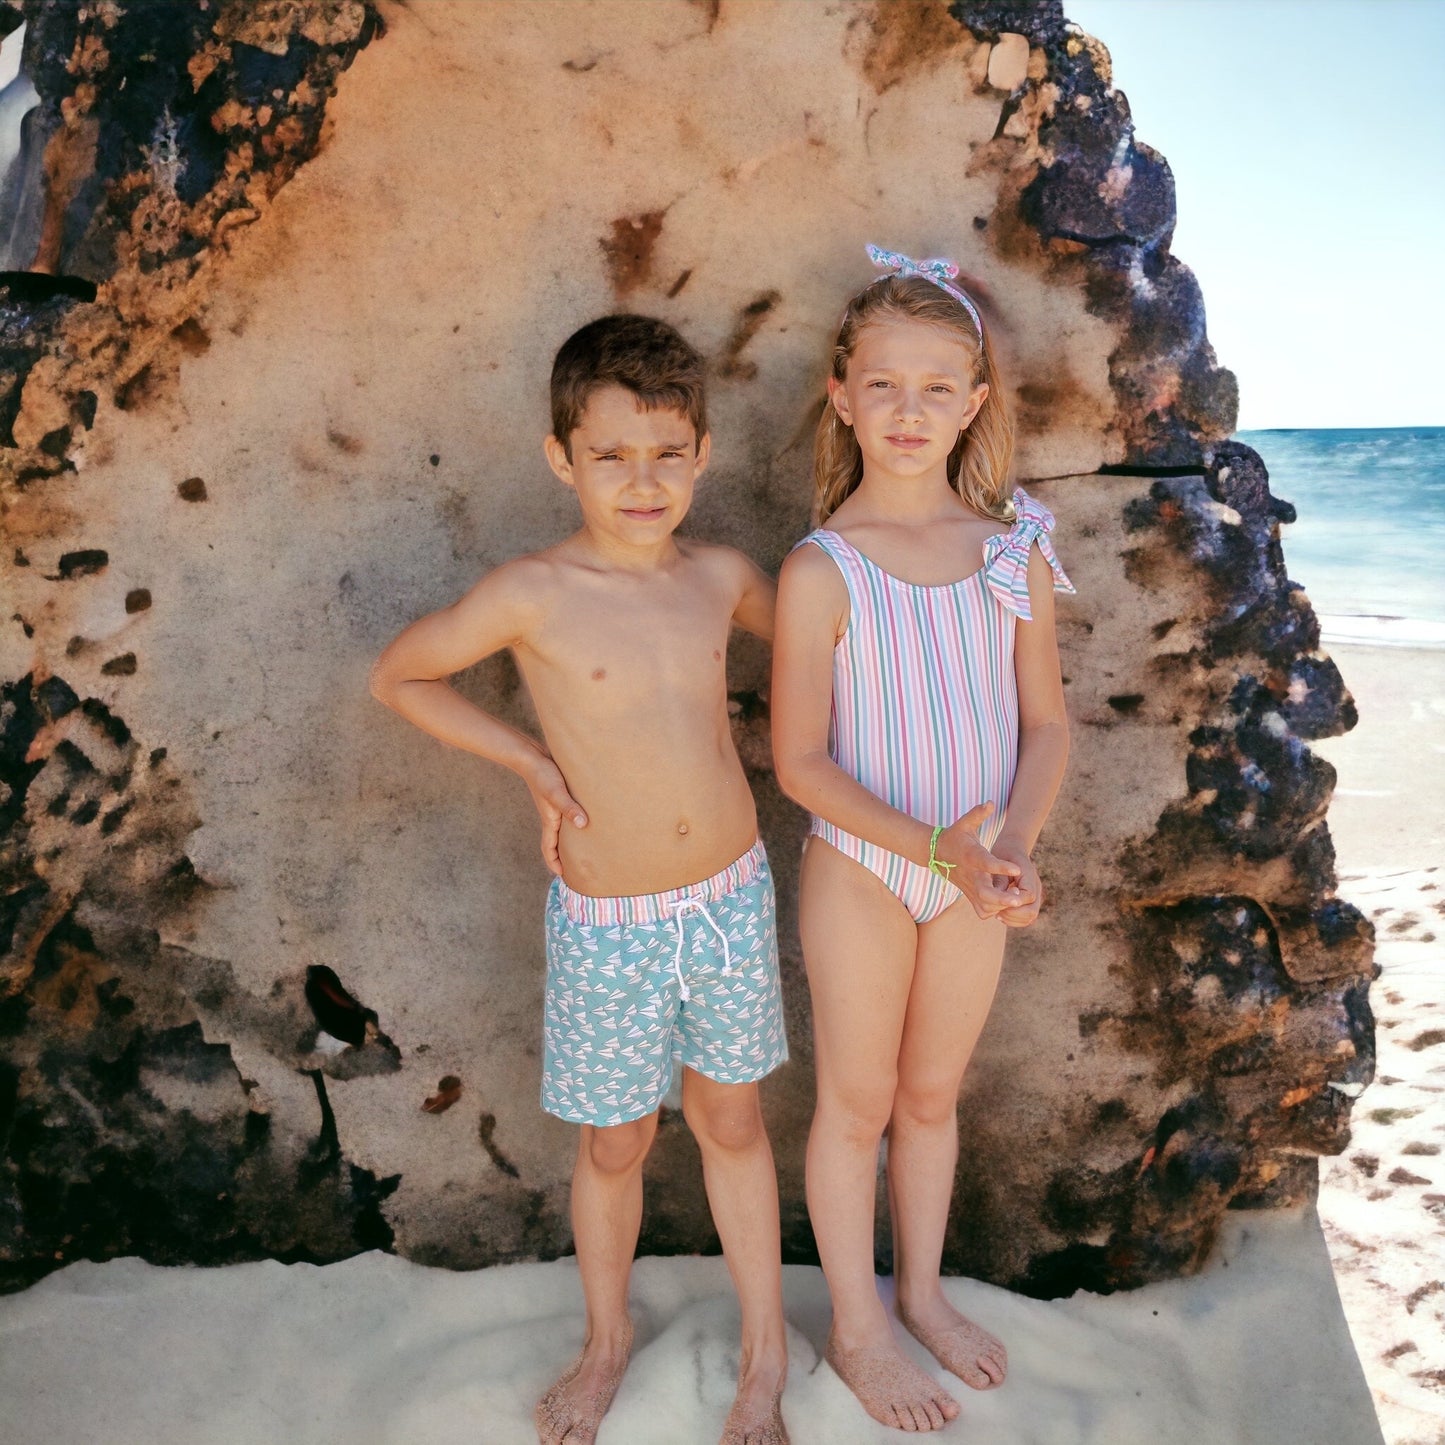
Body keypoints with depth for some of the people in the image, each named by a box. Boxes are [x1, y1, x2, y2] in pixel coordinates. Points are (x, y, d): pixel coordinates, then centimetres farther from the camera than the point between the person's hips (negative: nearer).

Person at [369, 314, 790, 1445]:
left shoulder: (720, 575, -3)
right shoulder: (532, 596, -15)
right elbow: (399, 676, -1)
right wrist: (534, 764, -5)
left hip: (732, 897, 3)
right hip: (608, 926, -2)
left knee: (730, 1119, 18)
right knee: (615, 1143, 14)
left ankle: (767, 1352, 37)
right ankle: (608, 1340, 42)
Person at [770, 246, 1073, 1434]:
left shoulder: (1014, 551, -4)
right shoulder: (822, 569, -16)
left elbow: (1046, 723, 0)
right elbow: (801, 763, -15)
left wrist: (1015, 845, -16)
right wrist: (937, 850, -23)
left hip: (978, 870, 4)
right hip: (862, 869, -3)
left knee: (934, 1093, 20)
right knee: (858, 1102, 13)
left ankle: (922, 1293, 44)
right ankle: (857, 1329, 35)